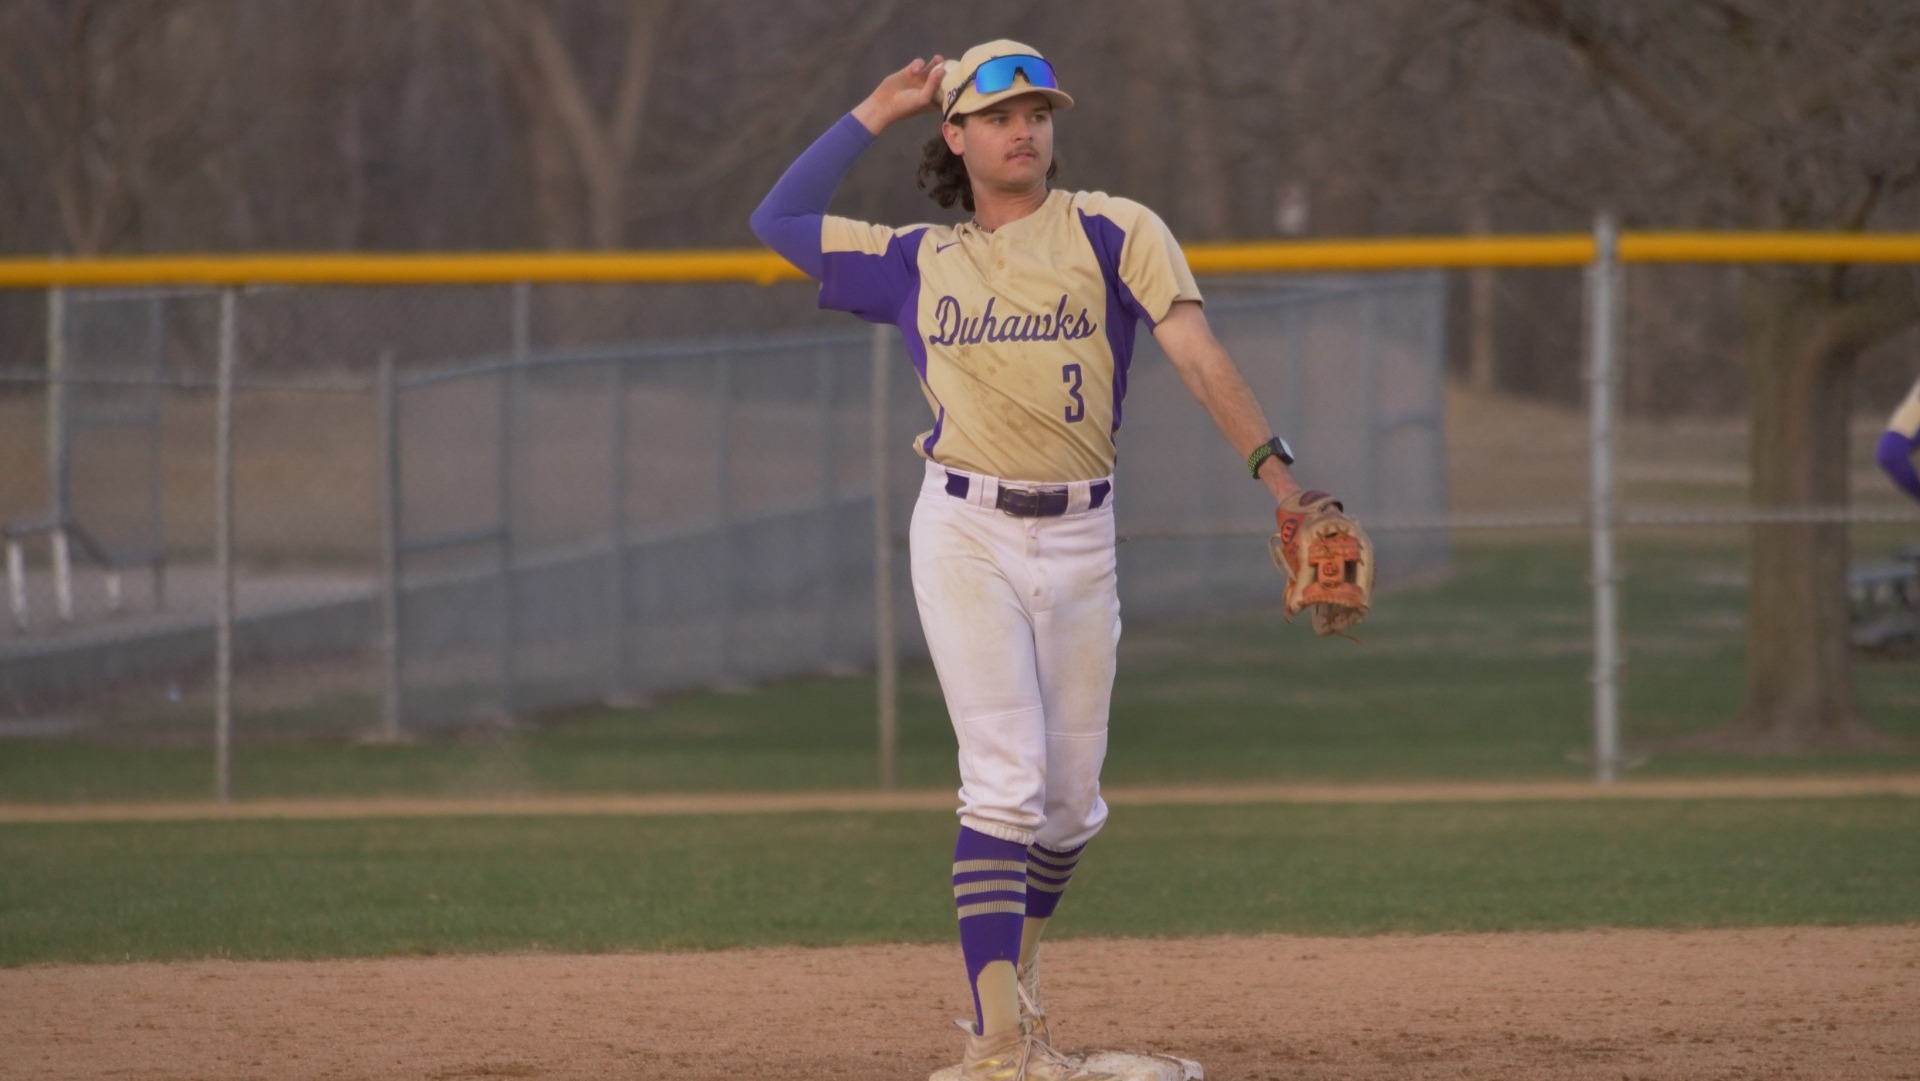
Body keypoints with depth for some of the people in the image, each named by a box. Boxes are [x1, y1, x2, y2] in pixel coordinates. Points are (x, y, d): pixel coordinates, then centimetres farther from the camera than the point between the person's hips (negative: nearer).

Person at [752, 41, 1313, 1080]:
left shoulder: (1113, 233, 1)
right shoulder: (919, 263, 7)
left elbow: (1197, 352, -9)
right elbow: (777, 222, 14)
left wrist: (1278, 475, -22)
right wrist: (874, 114, 13)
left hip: (1079, 536, 1)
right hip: (965, 534, -1)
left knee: (1071, 800, 9)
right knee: (1007, 782, -12)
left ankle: (1015, 954, 38)